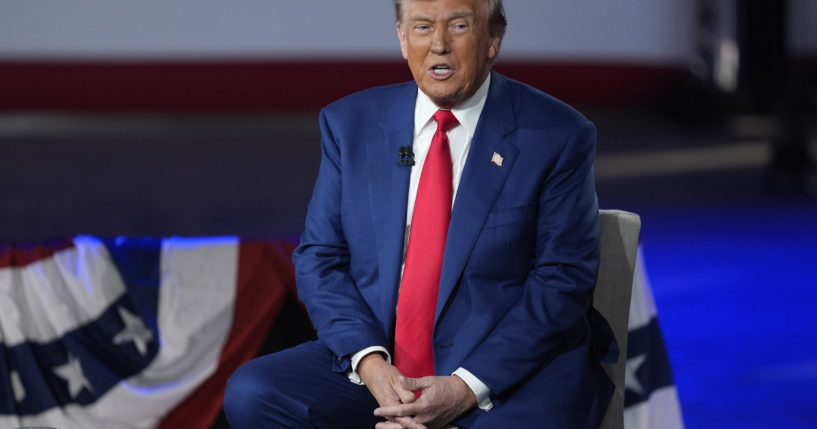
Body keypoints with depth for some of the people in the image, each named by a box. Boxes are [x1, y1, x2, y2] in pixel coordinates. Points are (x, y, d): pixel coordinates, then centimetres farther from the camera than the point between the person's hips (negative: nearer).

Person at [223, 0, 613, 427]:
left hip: (508, 373, -4)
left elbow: (564, 278, -6)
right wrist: (369, 362, -12)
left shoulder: (557, 136, -2)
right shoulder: (350, 124, 8)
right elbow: (320, 258, 7)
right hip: (381, 361, 4)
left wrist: (468, 387, -16)